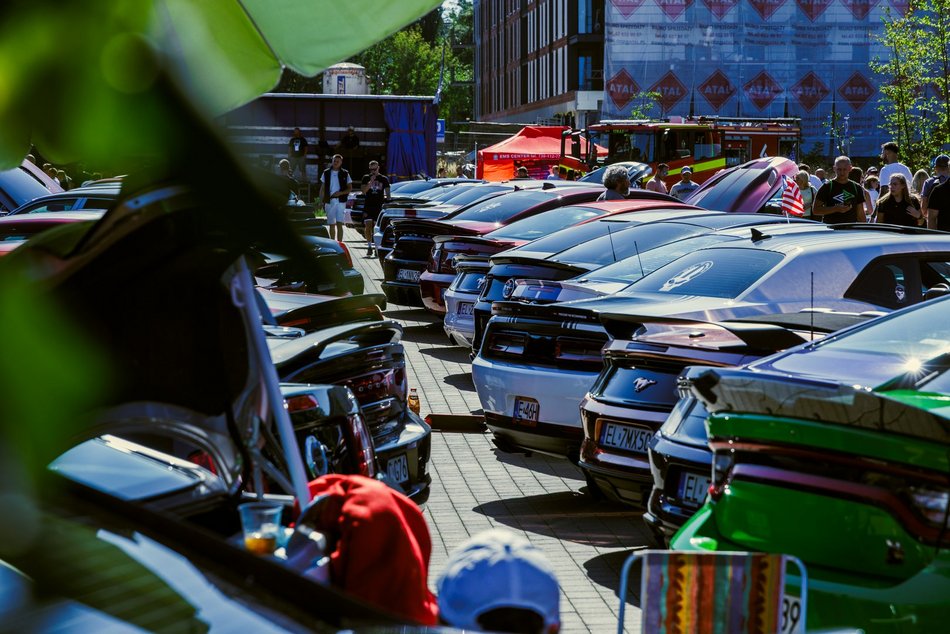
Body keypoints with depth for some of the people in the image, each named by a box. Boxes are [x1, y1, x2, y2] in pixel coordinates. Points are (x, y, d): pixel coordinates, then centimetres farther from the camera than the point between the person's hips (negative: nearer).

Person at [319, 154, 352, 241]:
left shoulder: (345, 174, 3)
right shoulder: (326, 173, 8)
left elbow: (350, 188, 4)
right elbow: (322, 188, 11)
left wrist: (340, 193, -13)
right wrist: (322, 201, 5)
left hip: (341, 201, -2)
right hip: (329, 201, 2)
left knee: (339, 224, -11)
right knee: (331, 224, 9)